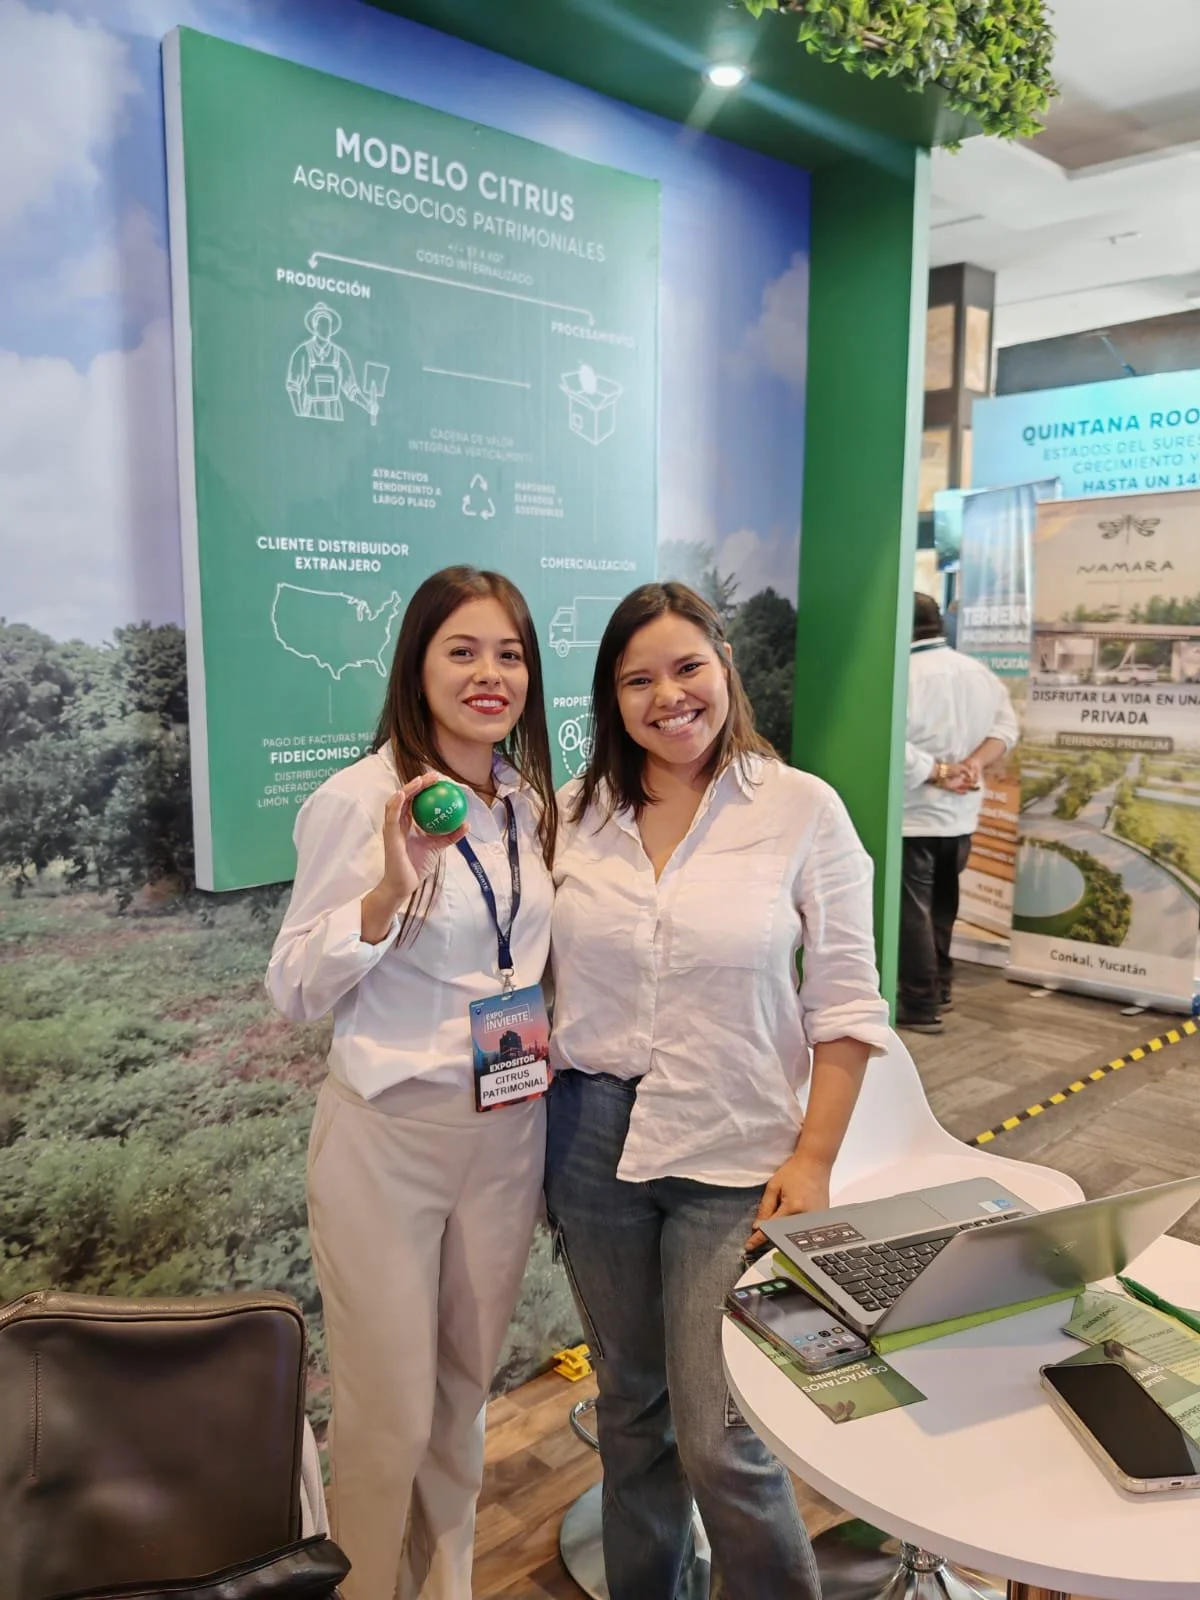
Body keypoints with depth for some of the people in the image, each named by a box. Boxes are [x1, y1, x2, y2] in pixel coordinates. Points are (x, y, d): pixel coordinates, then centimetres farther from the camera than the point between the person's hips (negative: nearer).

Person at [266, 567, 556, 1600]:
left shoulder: (534, 805, 4)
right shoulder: (357, 801, -13)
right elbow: (295, 990, -12)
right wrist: (390, 889, -26)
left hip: (509, 1128, 5)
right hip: (387, 1134, -5)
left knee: (465, 1391, 21)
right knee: (389, 1411, 8)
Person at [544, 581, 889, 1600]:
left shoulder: (802, 809, -9)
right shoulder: (578, 814, 0)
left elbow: (846, 1002, -6)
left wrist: (814, 1160, -10)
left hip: (736, 1157, -3)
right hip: (590, 1140, 4)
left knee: (718, 1438, -1)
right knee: (630, 1406, 20)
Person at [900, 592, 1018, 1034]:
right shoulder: (980, 672, 6)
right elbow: (1007, 726, 5)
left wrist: (938, 773, -16)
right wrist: (974, 763, -7)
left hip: (913, 815, -7)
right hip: (961, 814, 7)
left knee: (912, 911, 1)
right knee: (941, 906, 20)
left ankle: (921, 1005, 5)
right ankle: (939, 988, 32)